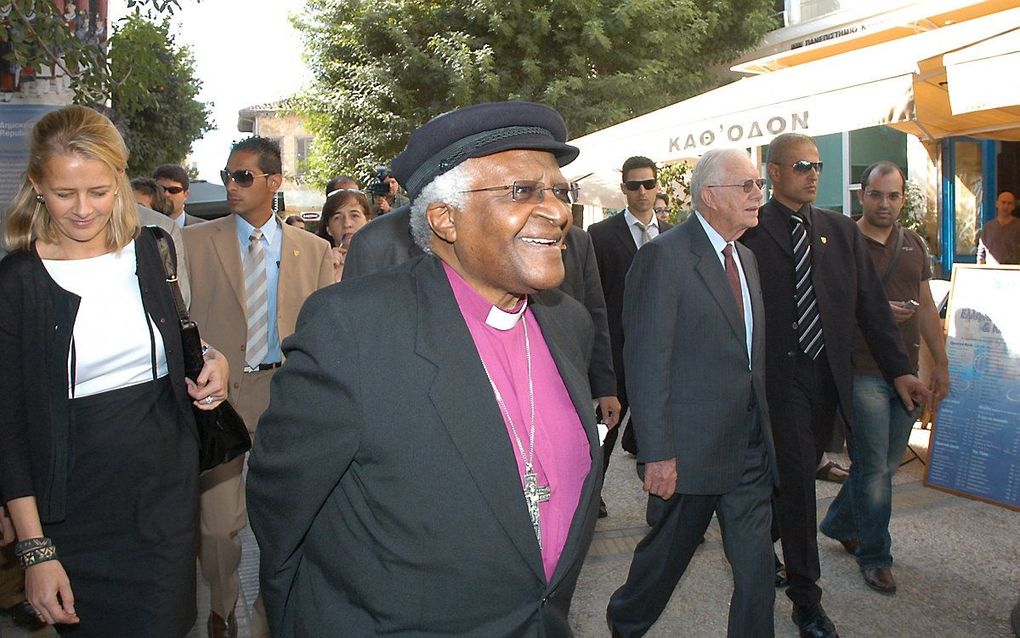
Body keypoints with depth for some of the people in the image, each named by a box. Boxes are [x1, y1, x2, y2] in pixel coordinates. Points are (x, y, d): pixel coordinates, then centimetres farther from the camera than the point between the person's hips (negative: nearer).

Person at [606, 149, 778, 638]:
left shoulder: (745, 257, 12)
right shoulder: (665, 256, -15)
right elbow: (647, 363, -18)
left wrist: (761, 425, 12)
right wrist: (658, 453, -19)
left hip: (750, 446, 7)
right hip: (690, 448, -6)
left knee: (756, 568, 9)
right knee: (668, 551, 14)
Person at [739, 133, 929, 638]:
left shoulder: (842, 231, 10)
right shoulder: (751, 231, -5)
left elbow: (870, 303, 9)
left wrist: (899, 369, 5)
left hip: (829, 374, 5)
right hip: (780, 375, -5)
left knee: (799, 476, 16)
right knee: (797, 481, -3)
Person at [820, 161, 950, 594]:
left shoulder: (914, 245, 12)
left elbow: (926, 307, 15)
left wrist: (941, 363, 12)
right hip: (862, 373, -6)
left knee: (886, 464, 14)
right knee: (874, 468, -2)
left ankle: (839, 523, 35)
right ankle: (875, 556, 14)